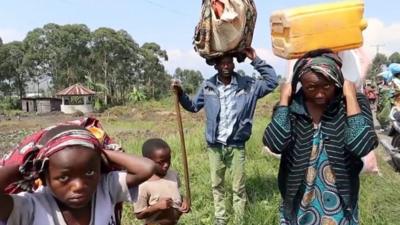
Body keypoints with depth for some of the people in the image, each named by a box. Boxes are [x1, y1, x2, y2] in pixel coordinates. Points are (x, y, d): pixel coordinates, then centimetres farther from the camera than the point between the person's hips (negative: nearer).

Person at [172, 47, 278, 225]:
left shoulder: (247, 85, -5)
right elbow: (193, 106, 12)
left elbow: (272, 82, -8)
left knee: (238, 188, 9)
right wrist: (180, 93, -4)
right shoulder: (208, 86, 0)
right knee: (217, 185, 17)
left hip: (236, 146, -2)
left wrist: (256, 60, -14)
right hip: (214, 146, 2)